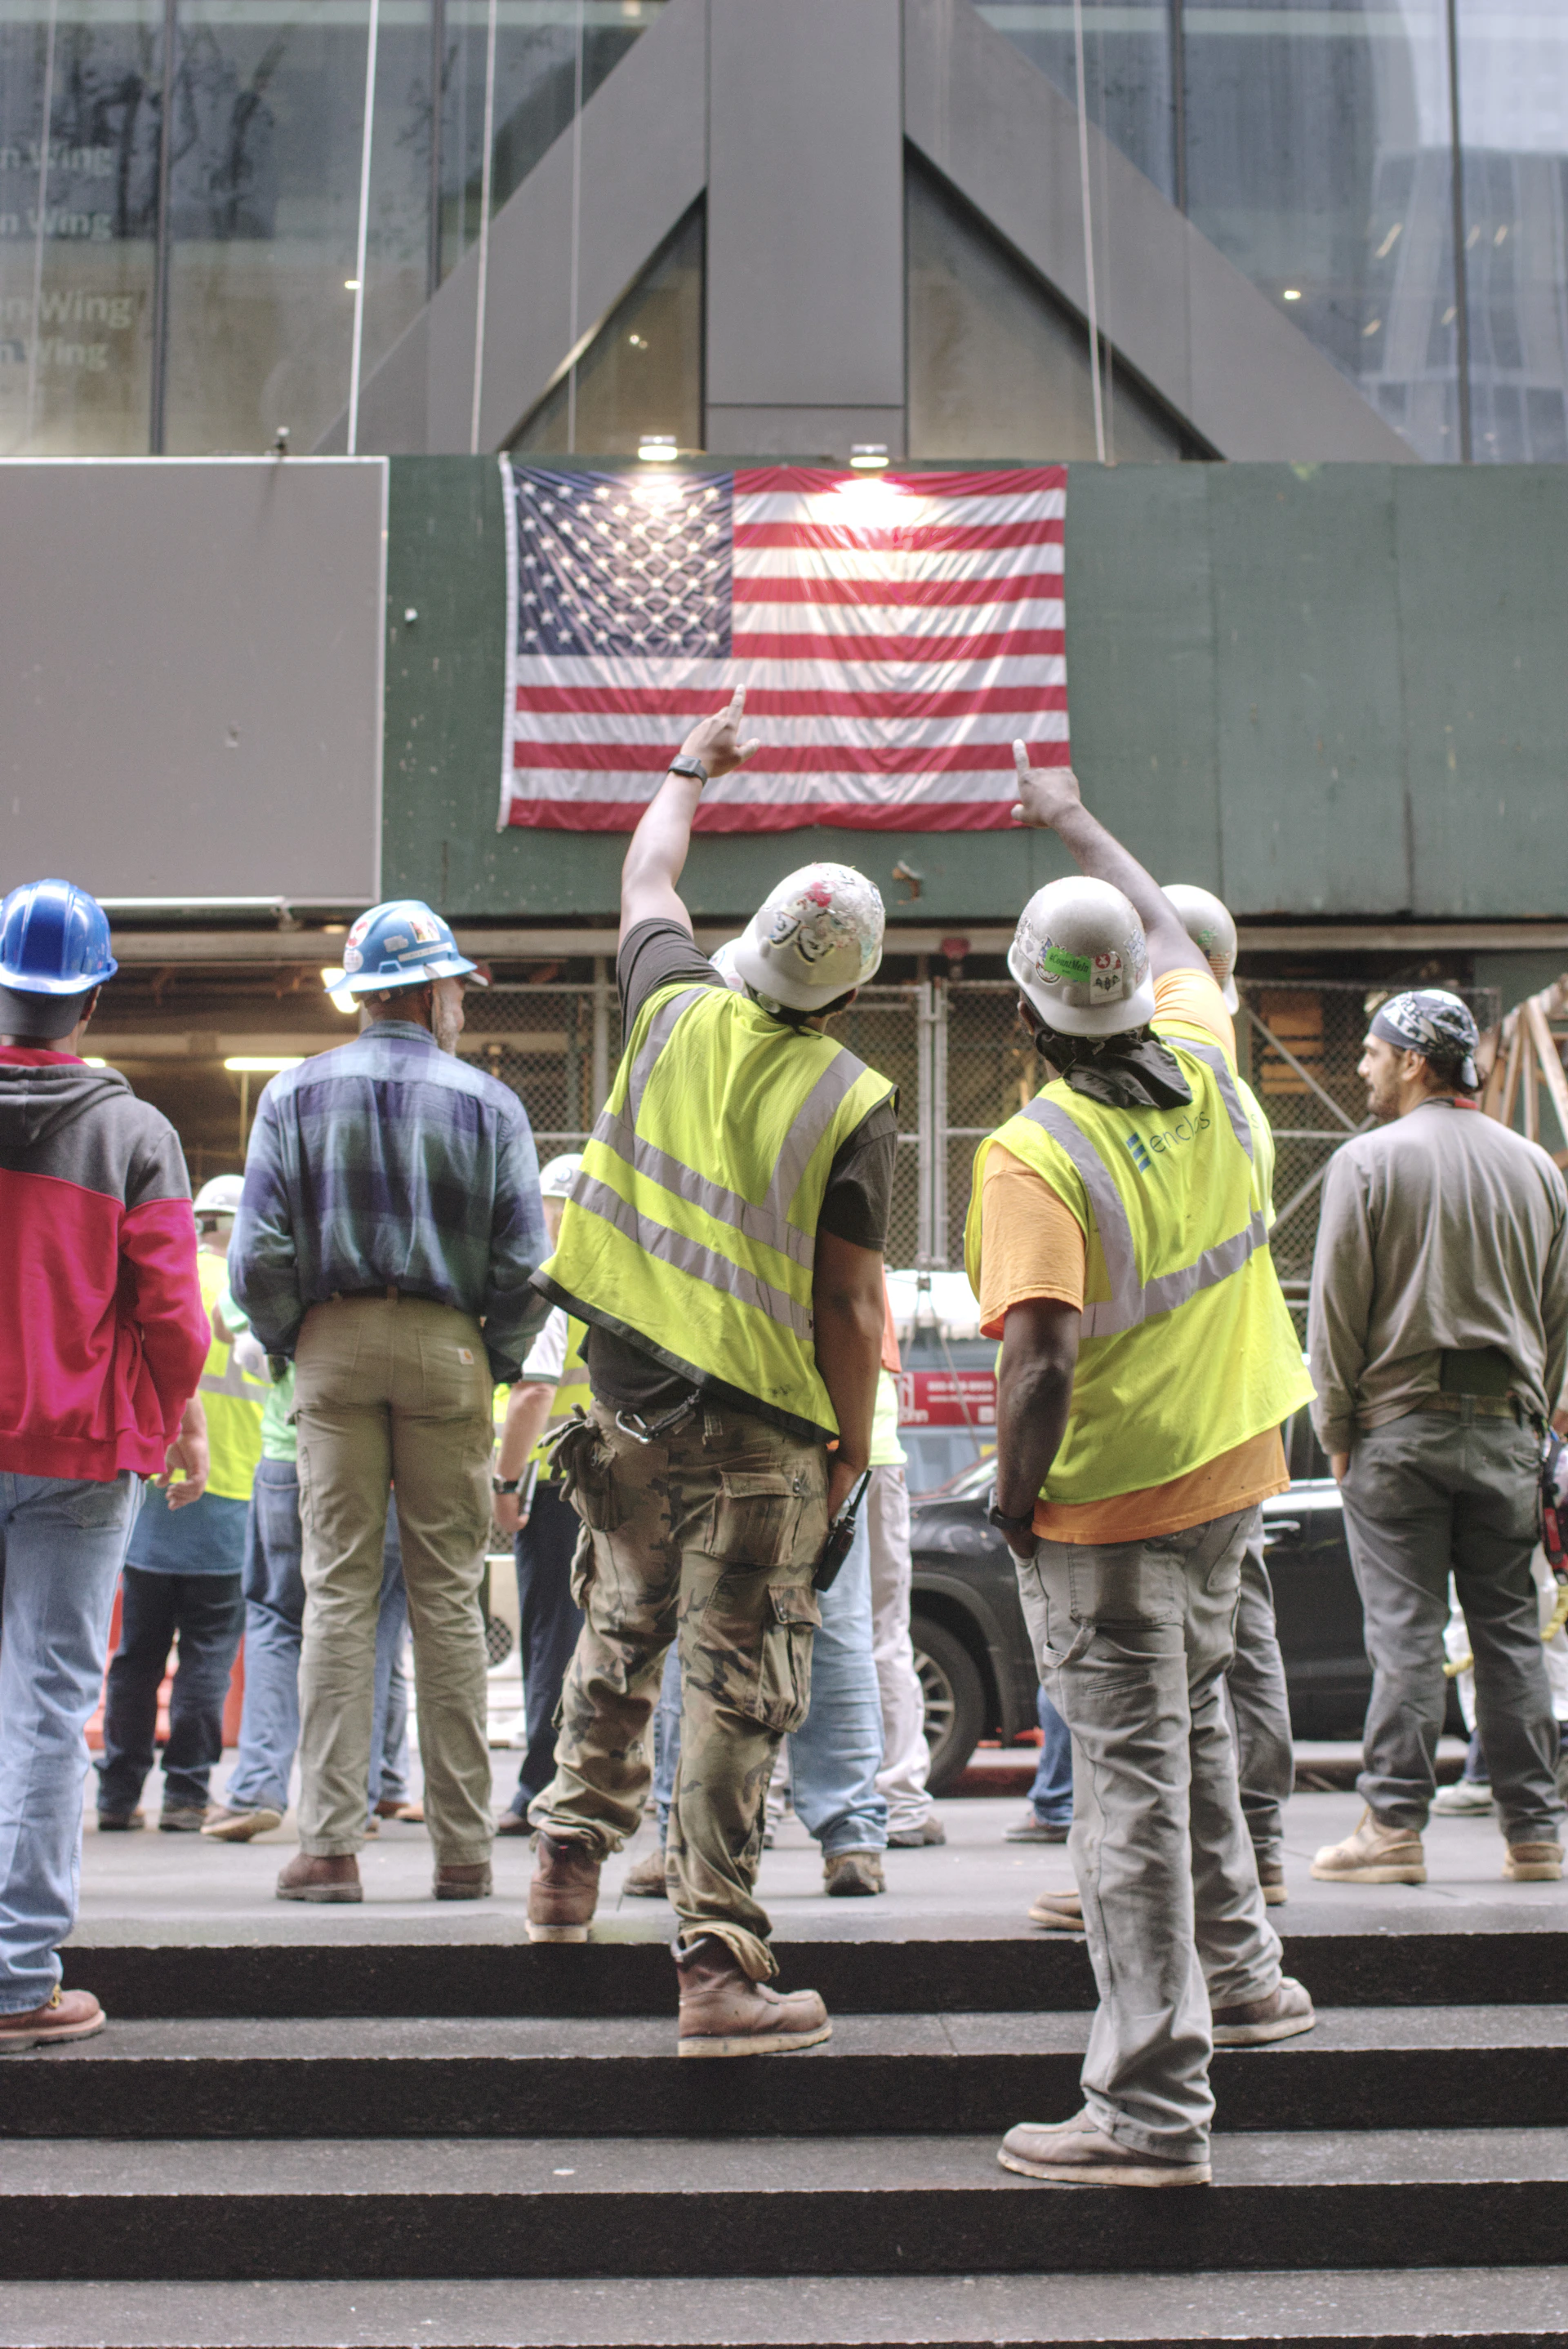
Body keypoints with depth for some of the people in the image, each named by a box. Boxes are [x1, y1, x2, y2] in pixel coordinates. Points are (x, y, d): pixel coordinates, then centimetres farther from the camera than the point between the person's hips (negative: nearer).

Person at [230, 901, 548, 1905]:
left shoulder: (295, 1094, 5)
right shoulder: (487, 1101, 2)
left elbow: (259, 1256, -2)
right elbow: (525, 1261, -4)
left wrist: (292, 1345, 11)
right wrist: (500, 1361, 9)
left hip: (333, 1345, 1)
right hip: (445, 1345, -1)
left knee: (339, 1590, 2)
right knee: (449, 1596, 3)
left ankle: (330, 1843, -1)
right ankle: (464, 1846, 6)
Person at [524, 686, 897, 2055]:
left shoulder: (678, 1013, 0)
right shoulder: (854, 1103, -11)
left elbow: (645, 881, 21)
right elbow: (849, 1299, -12)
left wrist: (690, 772, 38)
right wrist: (856, 1441, 1)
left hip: (630, 1396, 5)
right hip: (762, 1426, -4)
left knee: (620, 1632, 26)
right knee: (739, 1687, 0)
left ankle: (573, 1852, 35)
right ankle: (718, 1962, 4)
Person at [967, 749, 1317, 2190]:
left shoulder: (1032, 1156, -21)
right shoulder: (1204, 1070, -2)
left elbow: (1042, 1363, -30)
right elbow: (1170, 932, 20)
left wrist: (1016, 1496, -13)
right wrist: (1075, 818, 33)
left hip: (1106, 1504, -7)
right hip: (1230, 1471, 7)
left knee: (1132, 1779, -1)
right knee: (1191, 1717, 28)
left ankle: (1154, 2110, 5)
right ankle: (1238, 1972, 40)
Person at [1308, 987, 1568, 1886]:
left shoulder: (1368, 1161, -6)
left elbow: (1337, 1309, -7)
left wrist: (1338, 1426, 1)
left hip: (1400, 1420, -4)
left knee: (1405, 1630, -2)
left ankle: (1395, 1825, 1)